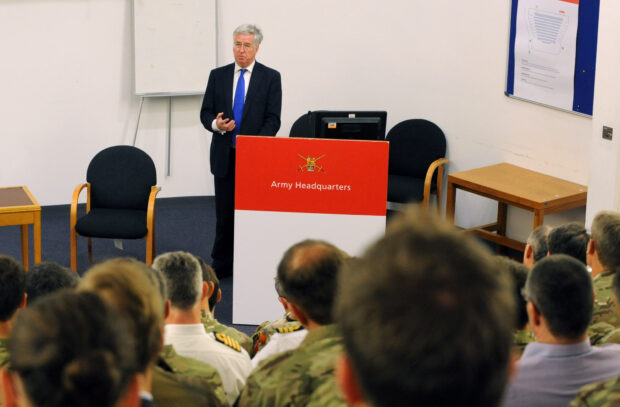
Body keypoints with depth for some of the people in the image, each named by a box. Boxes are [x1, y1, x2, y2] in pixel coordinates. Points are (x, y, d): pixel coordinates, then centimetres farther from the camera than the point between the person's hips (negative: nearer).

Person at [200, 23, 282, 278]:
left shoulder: (270, 78, 0)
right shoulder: (218, 76, 8)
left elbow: (273, 119, -5)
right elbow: (205, 113, 8)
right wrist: (215, 123, -15)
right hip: (224, 156, 2)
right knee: (224, 212, 6)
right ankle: (221, 265, 15)